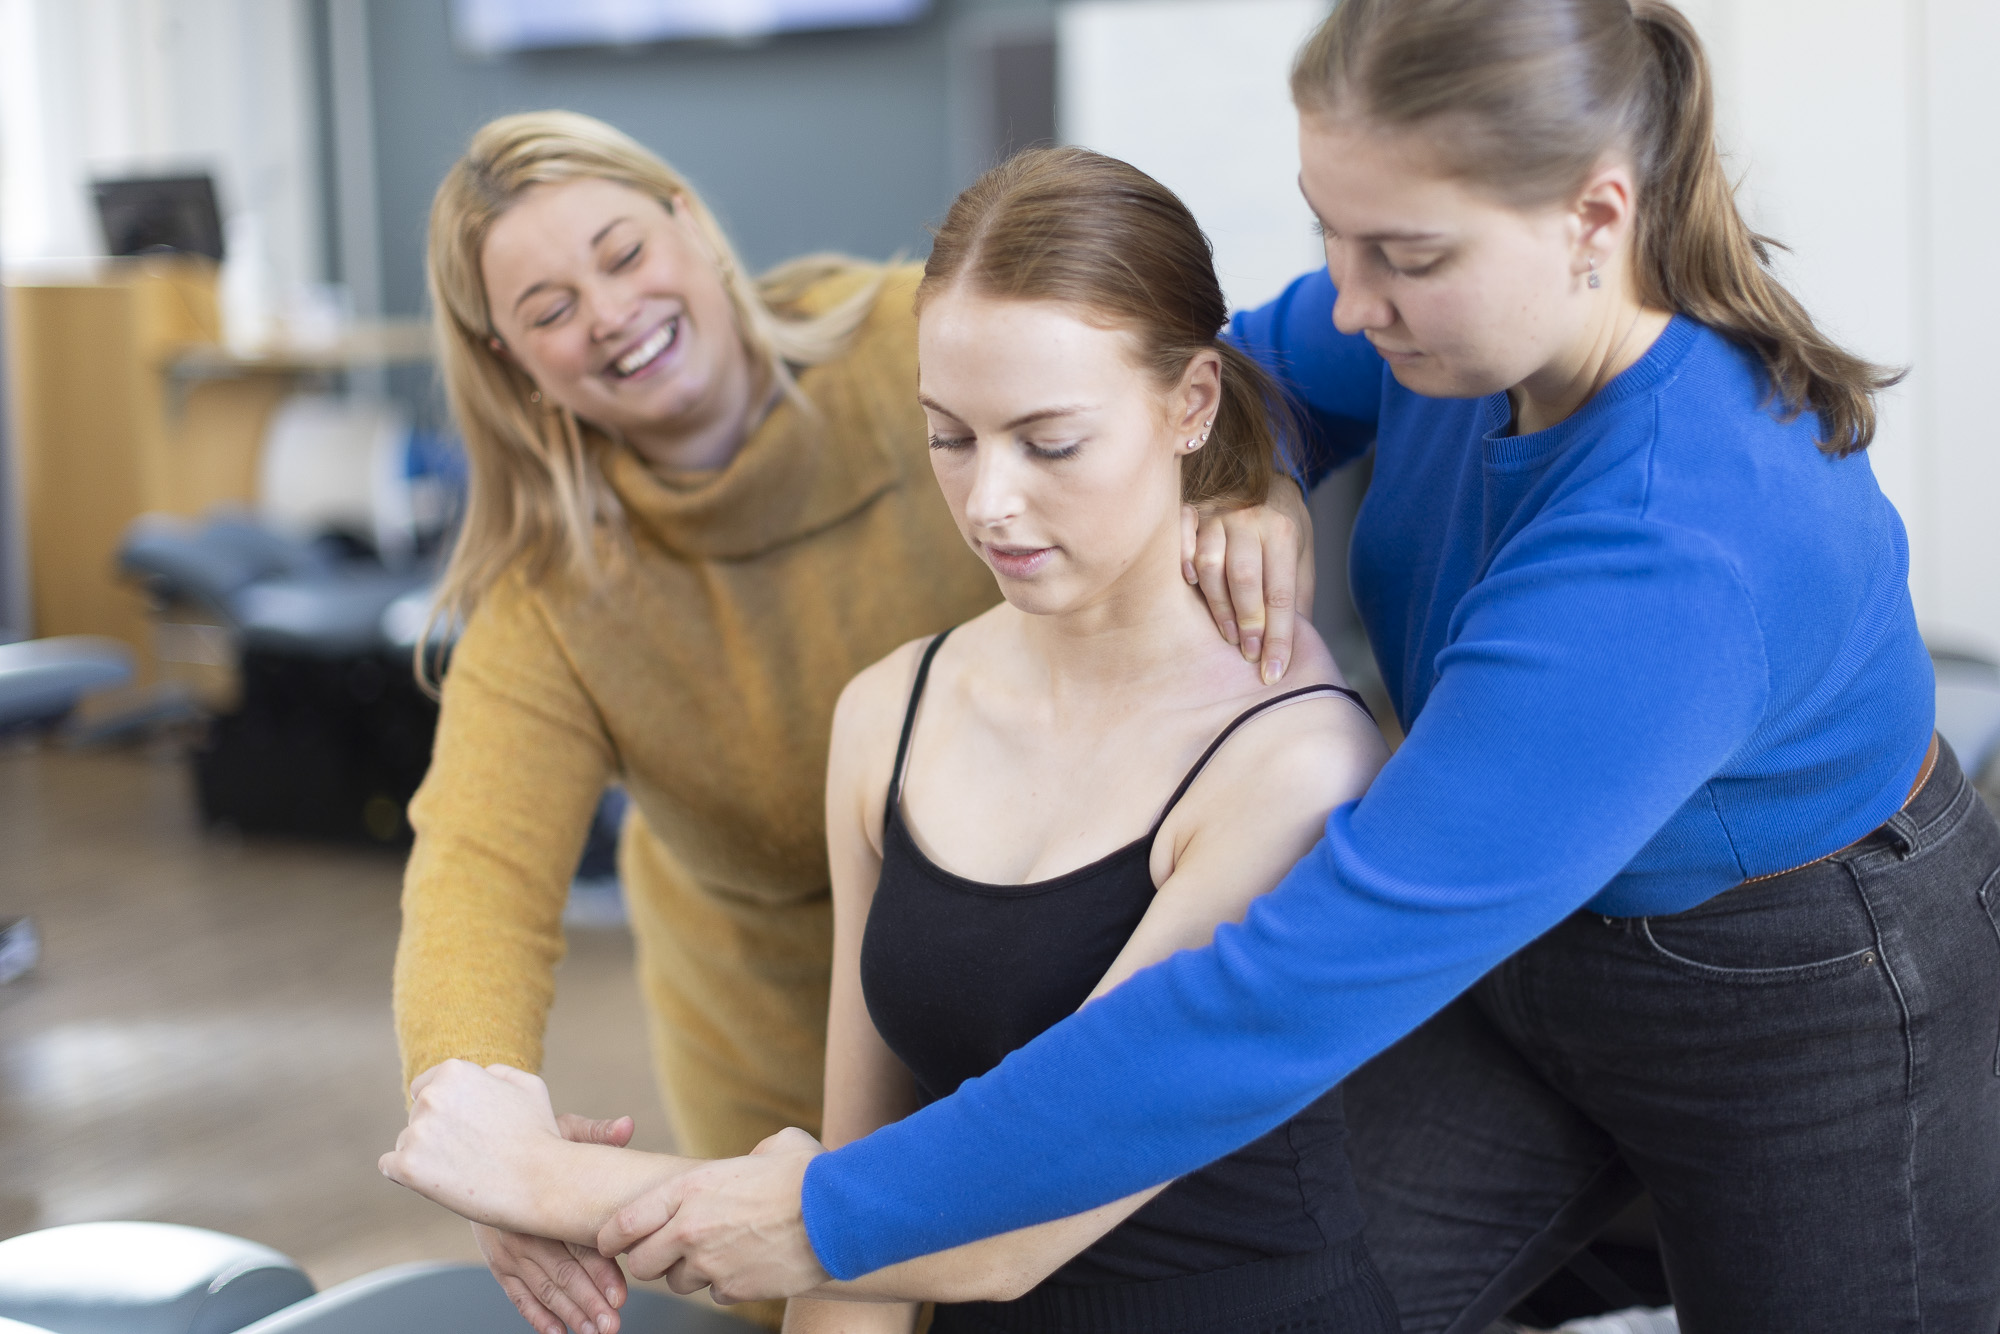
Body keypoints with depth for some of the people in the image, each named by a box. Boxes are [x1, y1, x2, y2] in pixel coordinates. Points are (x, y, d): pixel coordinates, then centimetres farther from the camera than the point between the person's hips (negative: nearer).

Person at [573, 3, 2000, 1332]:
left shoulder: (1674, 565, -42)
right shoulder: (1471, 314, -18)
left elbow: (1295, 998, -44)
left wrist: (840, 1214, -39)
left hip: (1810, 1011, -6)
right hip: (1524, 937, 6)